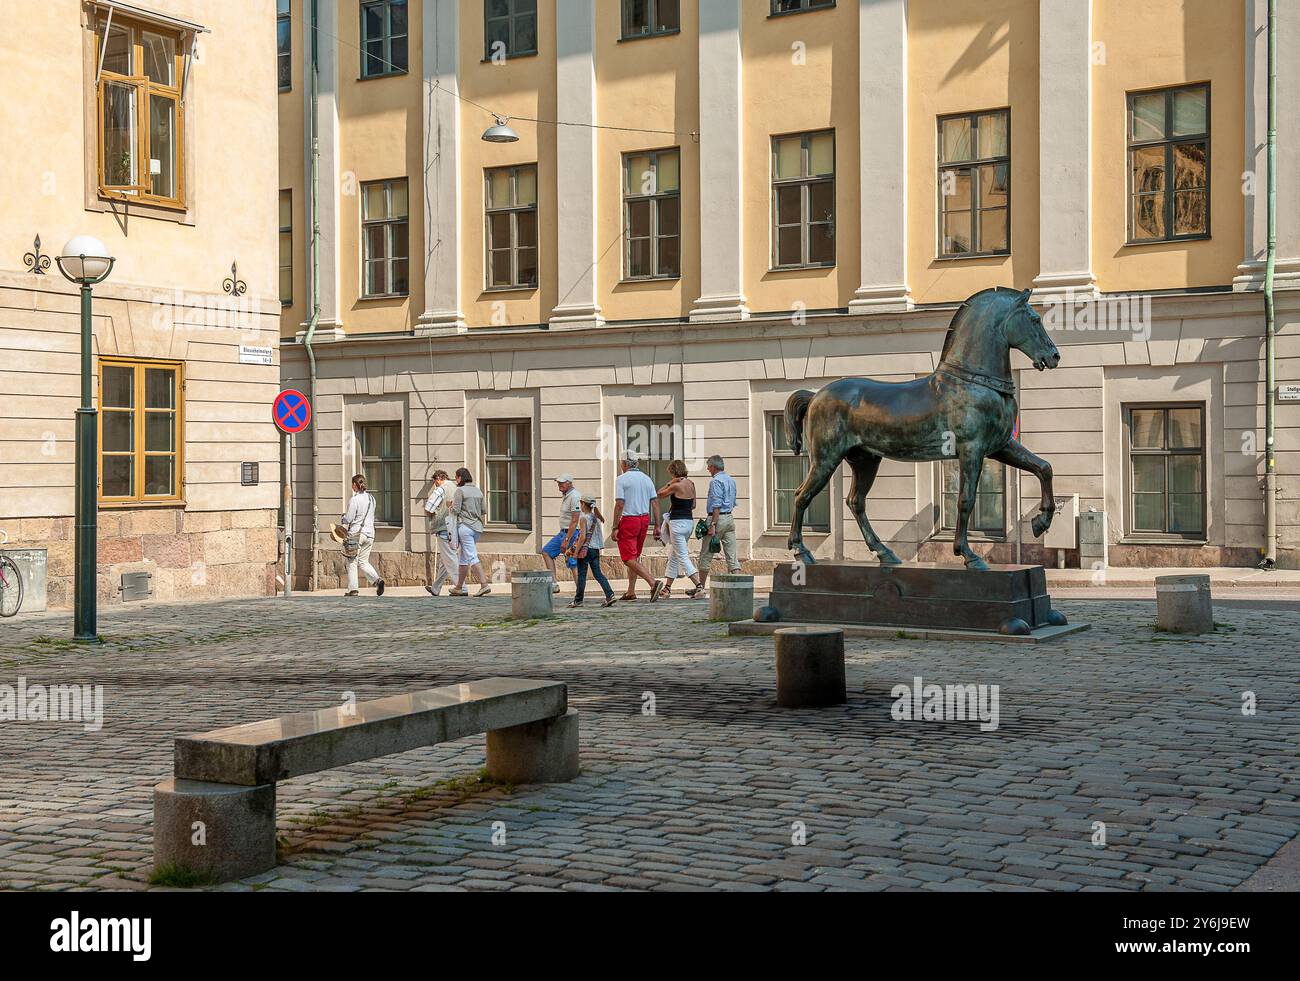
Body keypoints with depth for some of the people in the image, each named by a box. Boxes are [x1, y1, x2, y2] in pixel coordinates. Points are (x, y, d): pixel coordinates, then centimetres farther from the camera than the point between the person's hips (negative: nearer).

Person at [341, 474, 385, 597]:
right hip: (369, 533, 6)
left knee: (352, 562, 4)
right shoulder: (371, 499, 8)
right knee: (363, 561, 15)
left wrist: (342, 519, 11)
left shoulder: (354, 500, -12)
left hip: (356, 533, -6)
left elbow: (348, 519, -11)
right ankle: (377, 580, -6)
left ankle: (353, 589, 2)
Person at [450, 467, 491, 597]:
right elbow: (483, 511, 14)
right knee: (464, 557, 15)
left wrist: (452, 505, 9)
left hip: (465, 526, -7)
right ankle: (459, 587, 21)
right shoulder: (478, 491, 12)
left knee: (472, 557, -9)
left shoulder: (460, 490, -8)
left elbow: (456, 510, -11)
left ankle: (484, 585, -19)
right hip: (477, 527, 7)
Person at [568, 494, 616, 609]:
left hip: (585, 549, -6)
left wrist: (576, 551, -13)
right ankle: (610, 595, -6)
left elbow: (583, 536, -16)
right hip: (596, 549, 6)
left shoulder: (583, 518, -11)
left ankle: (578, 600, 9)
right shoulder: (596, 517, 9)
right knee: (598, 573, 7)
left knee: (581, 575, 2)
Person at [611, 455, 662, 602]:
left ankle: (653, 582, -22)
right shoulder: (647, 479, 10)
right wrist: (657, 526, 10)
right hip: (645, 519, 7)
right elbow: (655, 503, 7)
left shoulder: (622, 479, -9)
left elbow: (619, 504, -15)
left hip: (629, 520, -7)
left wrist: (614, 527, -12)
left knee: (629, 558, -6)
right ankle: (631, 592, 18)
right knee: (635, 556, 16)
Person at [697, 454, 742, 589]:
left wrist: (713, 525, -20)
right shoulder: (731, 480, 15)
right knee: (732, 556, 3)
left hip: (718, 518, -8)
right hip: (730, 518, 8)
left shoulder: (716, 481, -11)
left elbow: (716, 505, -18)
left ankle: (701, 587, 9)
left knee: (706, 555, 3)